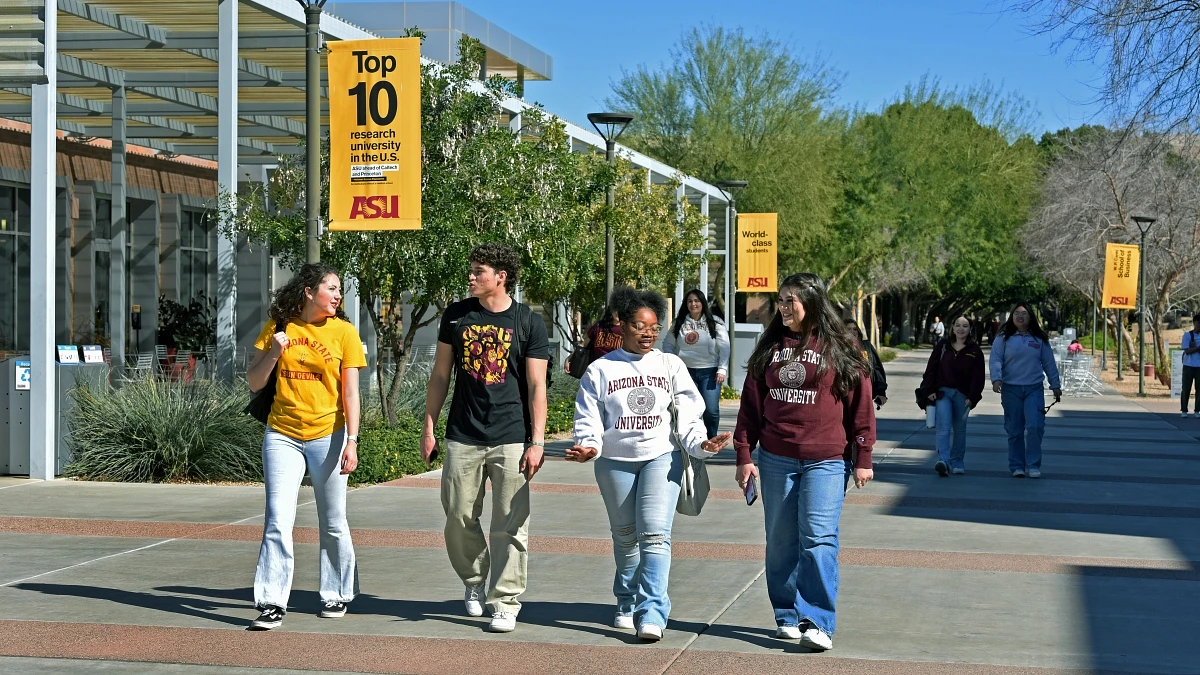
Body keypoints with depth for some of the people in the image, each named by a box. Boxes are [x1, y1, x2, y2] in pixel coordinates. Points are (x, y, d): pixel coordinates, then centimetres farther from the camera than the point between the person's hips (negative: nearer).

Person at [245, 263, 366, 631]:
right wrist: (272, 354, -11)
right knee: (277, 522, -7)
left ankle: (337, 595, 25)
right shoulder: (279, 327, 4)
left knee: (332, 524, 8)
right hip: (282, 436, 1)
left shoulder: (343, 332, -1)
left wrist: (351, 442, -11)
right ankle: (272, 604, -5)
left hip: (327, 437, -1)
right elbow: (254, 383, 6)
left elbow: (350, 393, -3)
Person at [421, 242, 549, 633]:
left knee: (510, 527, -2)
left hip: (511, 440, -3)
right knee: (459, 520, 5)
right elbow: (440, 375, 12)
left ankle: (504, 604, 5)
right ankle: (474, 581, 30)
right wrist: (428, 428, 8)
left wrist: (536, 441, -8)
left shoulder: (528, 322, -1)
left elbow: (536, 386, -2)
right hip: (462, 439, 3)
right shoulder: (457, 316, 7)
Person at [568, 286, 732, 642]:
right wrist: (588, 446, -18)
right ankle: (627, 605, 31)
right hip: (615, 462, 1)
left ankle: (652, 613, -19)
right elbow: (589, 418, 2)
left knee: (655, 534, -15)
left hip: (661, 457, -1)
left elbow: (688, 413, 3)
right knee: (625, 537, 12)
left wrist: (701, 443, -15)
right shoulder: (601, 370, 4)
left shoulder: (670, 365, 6)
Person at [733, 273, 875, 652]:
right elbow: (751, 404, 11)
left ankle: (817, 623, -12)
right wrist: (744, 455, 7)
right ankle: (787, 617, 18)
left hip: (825, 461, -4)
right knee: (781, 542, 8)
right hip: (775, 460, 4)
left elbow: (860, 405, 0)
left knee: (818, 538, -12)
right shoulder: (770, 348, 10)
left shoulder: (839, 350, -1)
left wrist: (862, 458, -2)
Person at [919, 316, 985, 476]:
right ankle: (943, 461, -25)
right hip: (942, 392, -1)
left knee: (960, 429, 9)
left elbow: (978, 376, 1)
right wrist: (929, 390, -2)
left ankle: (957, 462, 19)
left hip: (962, 395, 1)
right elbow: (931, 369, 6)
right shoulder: (942, 347, 5)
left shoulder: (975, 351, 4)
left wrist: (972, 397, -8)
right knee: (944, 427, -14)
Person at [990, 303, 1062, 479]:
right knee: (1014, 430, 4)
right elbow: (995, 360, -4)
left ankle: (1033, 465, -2)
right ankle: (1017, 466, 14)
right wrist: (996, 379, -20)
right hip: (1011, 389, 0)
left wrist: (1055, 385, 13)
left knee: (1034, 426, -13)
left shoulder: (1040, 339, 9)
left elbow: (1049, 363, 13)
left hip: (1034, 389, 0)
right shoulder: (1004, 338, 2)